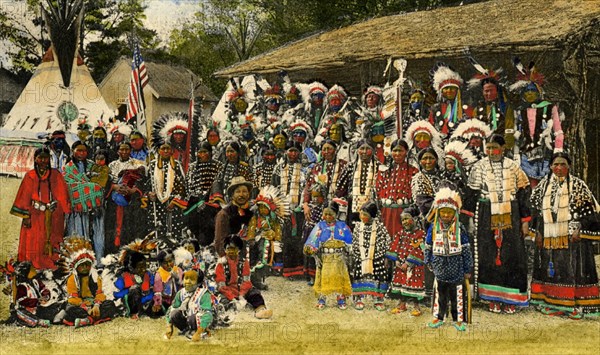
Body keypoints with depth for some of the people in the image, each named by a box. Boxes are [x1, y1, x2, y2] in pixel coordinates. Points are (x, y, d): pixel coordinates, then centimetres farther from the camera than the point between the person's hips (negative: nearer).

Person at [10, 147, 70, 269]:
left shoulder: (56, 175, 6)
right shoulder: (30, 176, 4)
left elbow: (63, 195, 5)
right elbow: (25, 197, 1)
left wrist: (67, 213, -1)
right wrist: (25, 216, -8)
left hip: (53, 217, 1)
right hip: (35, 217, 0)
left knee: (52, 245, 1)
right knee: (35, 244, -3)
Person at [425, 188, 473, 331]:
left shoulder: (459, 229, -5)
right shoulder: (433, 228, -1)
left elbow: (466, 249, -1)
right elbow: (428, 247, 10)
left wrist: (467, 269, -1)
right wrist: (428, 262, 11)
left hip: (456, 269, -1)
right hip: (440, 268, 1)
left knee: (458, 295, 5)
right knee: (439, 294, 12)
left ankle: (459, 319, 16)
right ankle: (438, 317, 25)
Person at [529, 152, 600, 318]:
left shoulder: (578, 185, 1)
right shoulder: (543, 185, 11)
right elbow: (536, 210, 14)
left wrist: (578, 229, -12)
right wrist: (538, 232, 7)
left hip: (571, 237, -3)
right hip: (548, 237, 4)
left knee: (573, 269, -5)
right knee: (550, 269, 6)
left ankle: (576, 305, -1)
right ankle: (553, 304, 14)